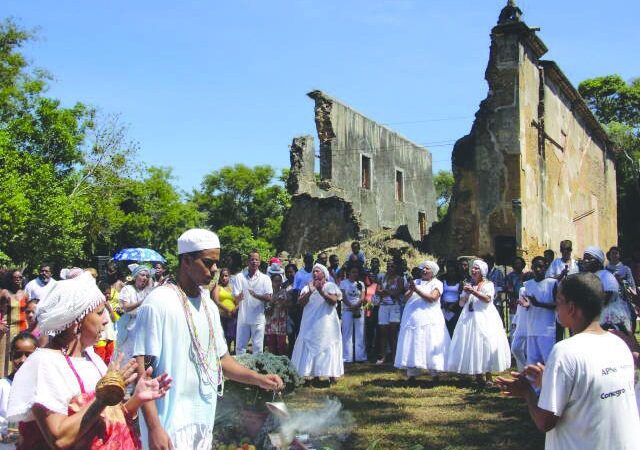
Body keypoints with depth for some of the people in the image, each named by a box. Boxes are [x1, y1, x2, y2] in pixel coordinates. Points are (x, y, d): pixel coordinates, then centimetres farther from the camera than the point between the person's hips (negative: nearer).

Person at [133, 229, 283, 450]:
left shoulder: (209, 305, 8)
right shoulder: (159, 302, -13)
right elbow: (142, 369, -14)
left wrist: (258, 379, 0)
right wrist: (154, 428, -19)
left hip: (204, 421, 7)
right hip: (170, 426, -7)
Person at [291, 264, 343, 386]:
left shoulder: (331, 286, 5)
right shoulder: (308, 287, 13)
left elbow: (333, 301, -11)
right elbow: (301, 301, -1)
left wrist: (321, 291, -21)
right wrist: (310, 291, -15)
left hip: (326, 324, -3)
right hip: (310, 324, 3)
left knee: (328, 349, -5)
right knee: (312, 349, 1)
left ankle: (332, 376, -5)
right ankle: (316, 376, 6)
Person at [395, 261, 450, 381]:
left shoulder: (437, 283, 4)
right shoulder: (416, 282, 17)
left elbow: (432, 298, -11)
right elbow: (406, 296, 7)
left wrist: (416, 290, -13)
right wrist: (411, 290, -13)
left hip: (430, 319, -4)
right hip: (413, 318, 4)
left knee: (430, 347, -7)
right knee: (412, 346, 0)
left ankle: (435, 374, -3)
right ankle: (412, 375, 2)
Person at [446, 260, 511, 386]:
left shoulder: (488, 284, 5)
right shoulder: (469, 285, 18)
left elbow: (487, 299, -12)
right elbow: (461, 303, 15)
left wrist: (473, 291, -15)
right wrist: (466, 294, -3)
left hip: (485, 318, -4)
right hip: (469, 319, 4)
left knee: (486, 344, -11)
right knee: (471, 345, -2)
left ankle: (488, 376, -9)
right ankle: (477, 374, 4)